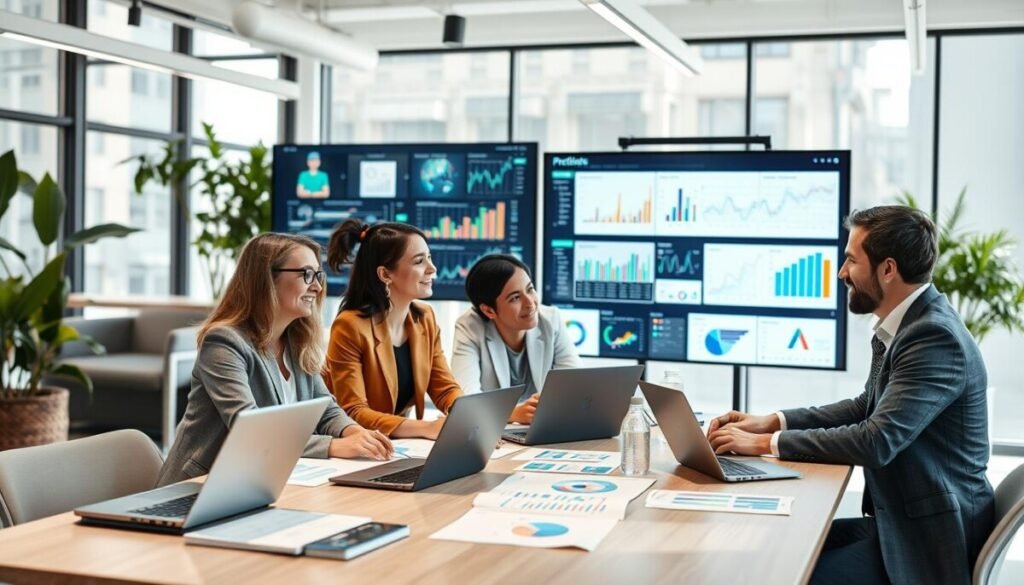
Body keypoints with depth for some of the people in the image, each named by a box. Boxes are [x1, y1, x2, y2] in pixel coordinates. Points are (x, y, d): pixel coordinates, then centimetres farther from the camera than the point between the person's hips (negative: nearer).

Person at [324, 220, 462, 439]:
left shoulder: (425, 317, 4)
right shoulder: (351, 327, -17)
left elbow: (445, 388, 6)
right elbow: (353, 413, -20)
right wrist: (426, 428, -30)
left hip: (403, 443, 6)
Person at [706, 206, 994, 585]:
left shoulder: (936, 337, -22)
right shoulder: (904, 325, 6)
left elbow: (876, 441, -27)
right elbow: (867, 407, 17)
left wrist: (766, 443, -19)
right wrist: (773, 422, 5)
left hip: (931, 535, -8)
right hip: (901, 518, 8)